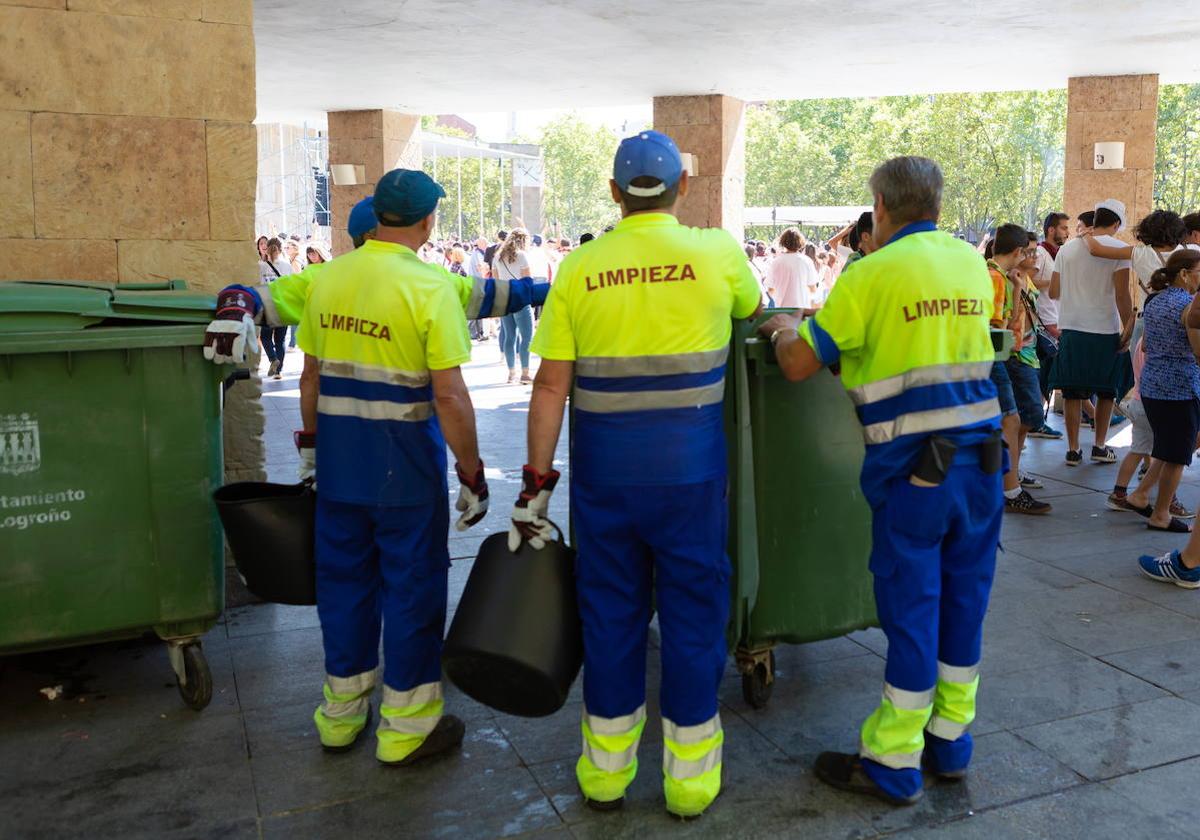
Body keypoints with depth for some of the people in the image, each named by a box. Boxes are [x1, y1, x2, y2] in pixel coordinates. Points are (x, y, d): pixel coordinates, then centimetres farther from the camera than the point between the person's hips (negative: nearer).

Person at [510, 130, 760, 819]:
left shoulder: (579, 268, -1)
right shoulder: (718, 252, -3)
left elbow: (551, 384, -3)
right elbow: (752, 309, 18)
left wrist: (537, 482, 2)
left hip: (604, 467, 2)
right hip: (689, 465, -1)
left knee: (610, 608, 13)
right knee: (693, 609, 10)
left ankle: (607, 770, 27)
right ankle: (691, 776, 22)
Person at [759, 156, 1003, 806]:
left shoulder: (872, 275, -9)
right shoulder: (973, 263, 9)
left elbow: (798, 366, -7)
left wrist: (786, 331, 15)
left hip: (914, 468, -6)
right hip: (982, 457, 6)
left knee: (910, 608, 3)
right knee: (964, 601, 15)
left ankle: (893, 765, 16)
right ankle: (950, 742, 30)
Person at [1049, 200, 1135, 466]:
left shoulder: (1067, 249, 5)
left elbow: (1053, 292, 9)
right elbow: (1122, 295, -13)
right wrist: (1128, 329, -4)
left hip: (1071, 328, 3)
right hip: (1105, 330, -3)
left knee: (1073, 393, 8)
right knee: (1106, 391, 14)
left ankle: (1073, 450, 10)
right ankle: (1100, 446, 18)